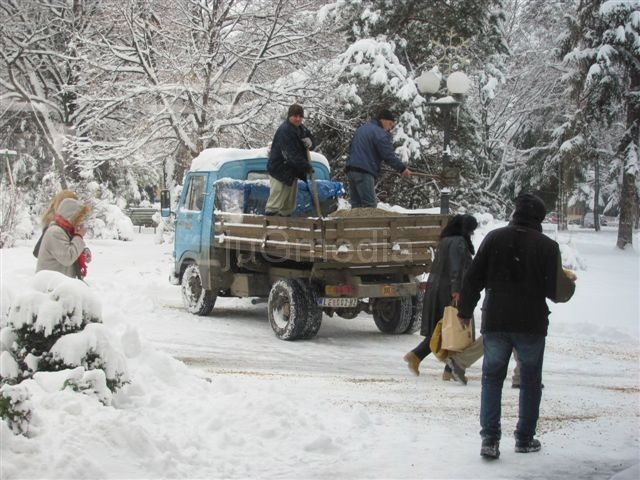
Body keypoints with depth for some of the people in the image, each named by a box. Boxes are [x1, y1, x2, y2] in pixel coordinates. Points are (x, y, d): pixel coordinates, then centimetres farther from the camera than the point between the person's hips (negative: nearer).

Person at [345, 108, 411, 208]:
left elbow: (351, 149, 29)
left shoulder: (361, 129, 22)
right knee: (370, 204, -12)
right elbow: (388, 155, -13)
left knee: (356, 203, 9)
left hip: (351, 169, 9)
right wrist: (402, 169, -6)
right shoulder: (380, 133, -8)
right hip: (364, 171, -9)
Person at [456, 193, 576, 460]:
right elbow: (556, 290, -6)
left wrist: (465, 311, 13)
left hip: (495, 322, 1)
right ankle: (525, 438, 16)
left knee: (492, 378, 8)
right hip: (531, 325, -1)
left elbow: (473, 279, 0)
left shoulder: (494, 238, -1)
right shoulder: (547, 246, -6)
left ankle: (490, 438, -1)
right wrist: (570, 285, 17)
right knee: (530, 381, 13)